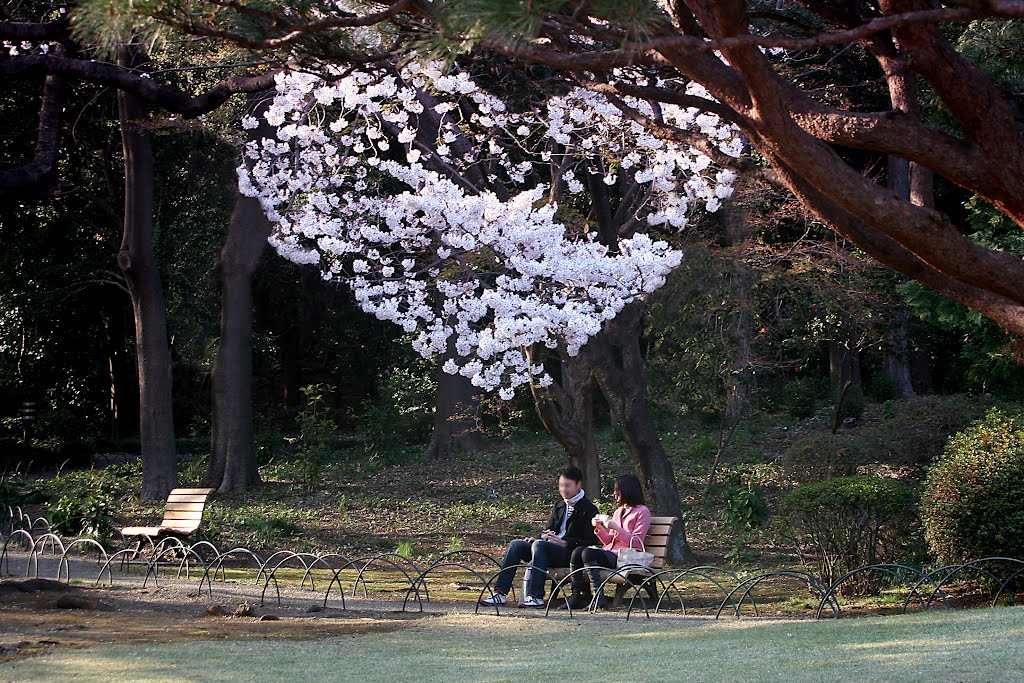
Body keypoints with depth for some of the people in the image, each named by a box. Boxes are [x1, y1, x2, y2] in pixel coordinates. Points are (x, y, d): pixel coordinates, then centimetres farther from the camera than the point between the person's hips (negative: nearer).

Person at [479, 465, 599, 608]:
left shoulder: (589, 509, -3)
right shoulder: (559, 506, 22)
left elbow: (591, 541, -11)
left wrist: (564, 543, -20)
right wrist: (538, 538, 2)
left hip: (572, 553, -8)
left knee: (539, 545, -34)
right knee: (516, 545, -9)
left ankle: (536, 596, -40)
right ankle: (500, 592, -18)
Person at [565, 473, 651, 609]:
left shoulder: (642, 511, 1)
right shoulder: (618, 511, 26)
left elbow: (636, 543, -8)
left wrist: (615, 527, -14)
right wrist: (599, 528, 7)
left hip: (623, 557, -8)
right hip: (609, 553, 8)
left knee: (588, 553, -30)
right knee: (577, 551, -18)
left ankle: (598, 597, -32)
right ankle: (577, 595, -24)